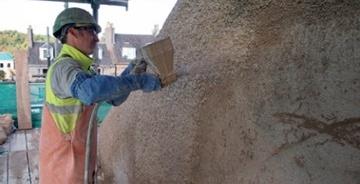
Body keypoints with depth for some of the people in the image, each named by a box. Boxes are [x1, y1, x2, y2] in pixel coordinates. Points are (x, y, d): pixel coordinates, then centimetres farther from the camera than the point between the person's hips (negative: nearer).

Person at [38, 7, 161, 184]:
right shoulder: (64, 67, -22)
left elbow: (113, 98, 12)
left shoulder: (80, 68, 10)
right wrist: (138, 80, -36)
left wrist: (131, 71, -3)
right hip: (65, 167, -9)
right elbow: (90, 90, -46)